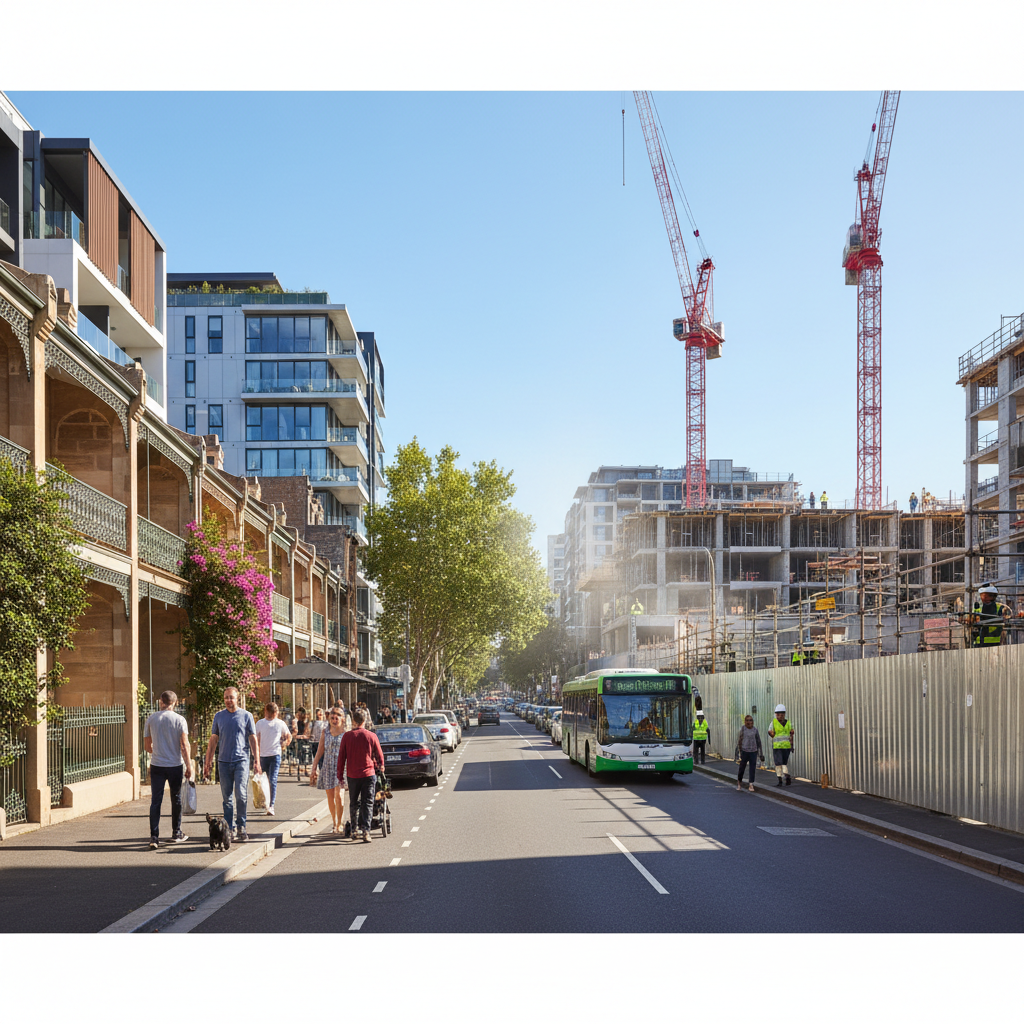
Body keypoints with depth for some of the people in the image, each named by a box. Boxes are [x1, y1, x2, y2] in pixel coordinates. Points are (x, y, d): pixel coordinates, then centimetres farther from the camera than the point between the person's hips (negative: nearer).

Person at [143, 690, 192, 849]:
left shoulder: (151, 719, 2)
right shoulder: (179, 720, -5)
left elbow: (147, 746, 9)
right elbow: (184, 745, -11)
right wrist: (189, 766, -4)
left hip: (156, 765, 1)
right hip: (175, 764, -1)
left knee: (155, 800, 2)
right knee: (176, 799, 13)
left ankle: (154, 837, -8)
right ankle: (176, 834, 23)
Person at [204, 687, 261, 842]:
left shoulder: (246, 716, 4)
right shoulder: (219, 716, 10)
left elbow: (253, 740, 6)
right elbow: (213, 740, 15)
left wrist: (256, 762, 0)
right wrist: (208, 762, 10)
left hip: (241, 760, -3)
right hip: (223, 761, 3)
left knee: (241, 795, -11)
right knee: (226, 797, 5)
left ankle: (241, 827, -1)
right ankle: (229, 829, 12)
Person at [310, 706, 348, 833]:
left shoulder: (345, 733, -1)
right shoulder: (325, 732, 9)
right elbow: (320, 751, 11)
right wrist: (314, 768, 8)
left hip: (341, 767, -4)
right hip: (327, 766, 4)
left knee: (339, 795, -13)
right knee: (330, 796, 8)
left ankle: (339, 824, -6)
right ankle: (334, 822, 22)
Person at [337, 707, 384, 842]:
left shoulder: (347, 736, -2)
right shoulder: (371, 736, -3)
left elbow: (341, 757, 1)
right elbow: (379, 755, 8)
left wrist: (340, 776, 9)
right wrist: (381, 766, 29)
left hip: (352, 775, 1)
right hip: (368, 774, -1)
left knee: (354, 804, 16)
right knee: (367, 803, 3)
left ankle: (354, 830, 16)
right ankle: (365, 830, -7)